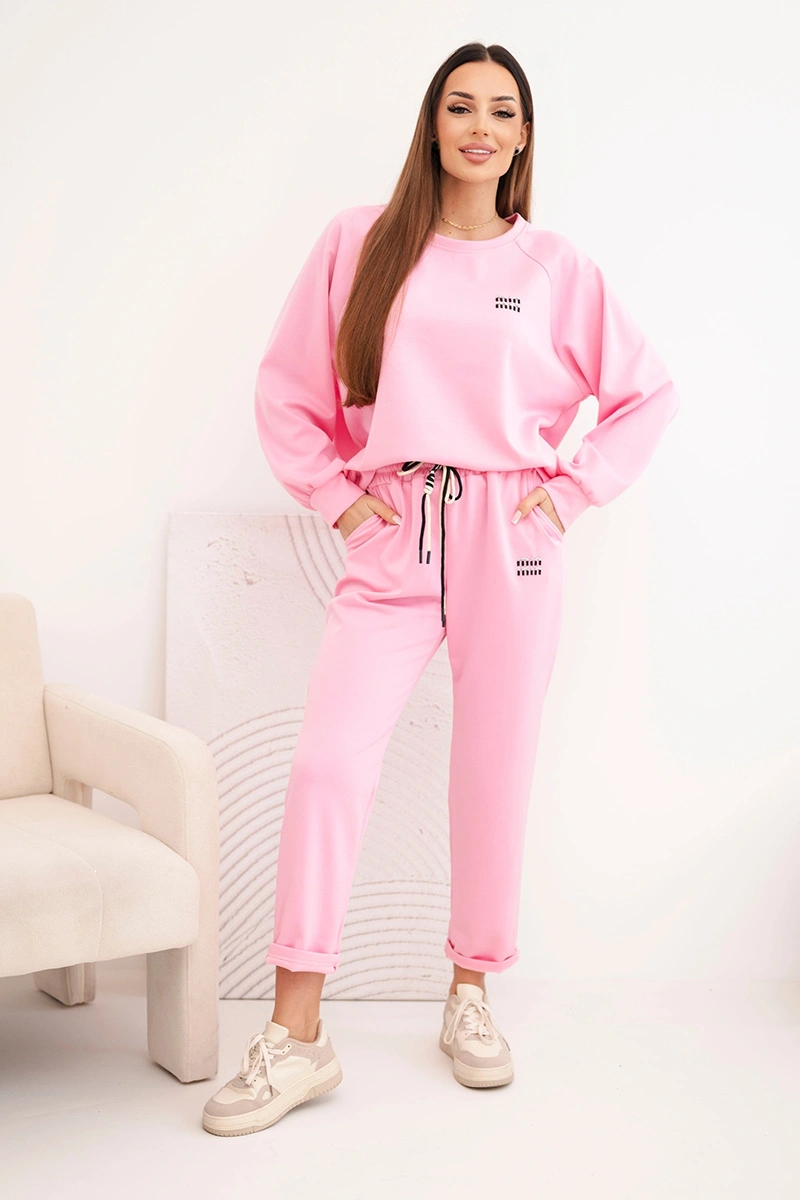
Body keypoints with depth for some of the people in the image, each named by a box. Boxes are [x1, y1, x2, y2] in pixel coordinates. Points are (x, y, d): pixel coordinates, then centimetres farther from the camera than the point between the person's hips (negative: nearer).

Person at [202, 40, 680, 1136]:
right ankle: (294, 1035, -5)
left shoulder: (553, 264, 7)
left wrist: (573, 489, 4)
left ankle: (470, 994, 22)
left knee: (495, 769, 4)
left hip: (512, 537, 1)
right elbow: (288, 386, 11)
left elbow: (645, 392, 14)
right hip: (393, 534, 0)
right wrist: (334, 495, 2)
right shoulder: (360, 243, 6)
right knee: (327, 764, -12)